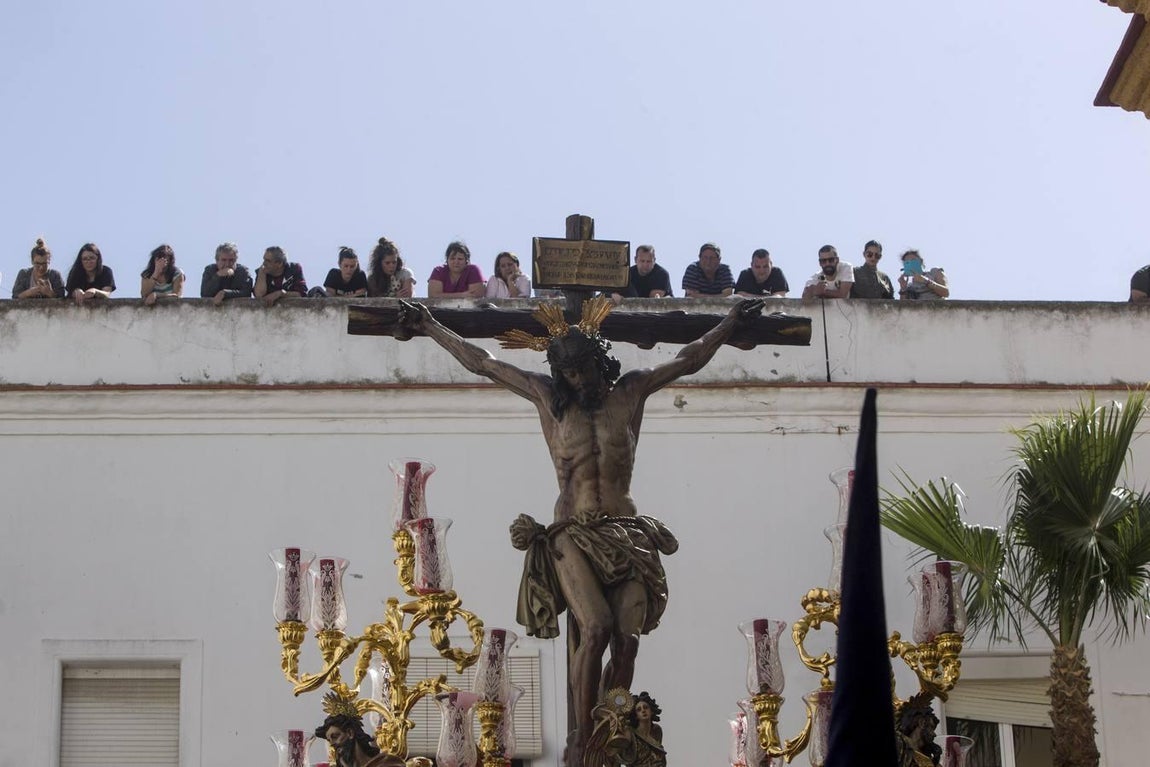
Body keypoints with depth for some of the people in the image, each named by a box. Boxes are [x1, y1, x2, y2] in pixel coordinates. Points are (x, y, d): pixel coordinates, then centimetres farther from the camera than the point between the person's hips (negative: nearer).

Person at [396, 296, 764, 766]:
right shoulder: (547, 396, 10)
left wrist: (731, 323, 23)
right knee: (596, 629, -23)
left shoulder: (630, 392, 12)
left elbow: (688, 361, 21)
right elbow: (480, 363, 17)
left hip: (626, 533, 2)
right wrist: (430, 327, 22)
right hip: (573, 534, -2)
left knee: (627, 638, -13)